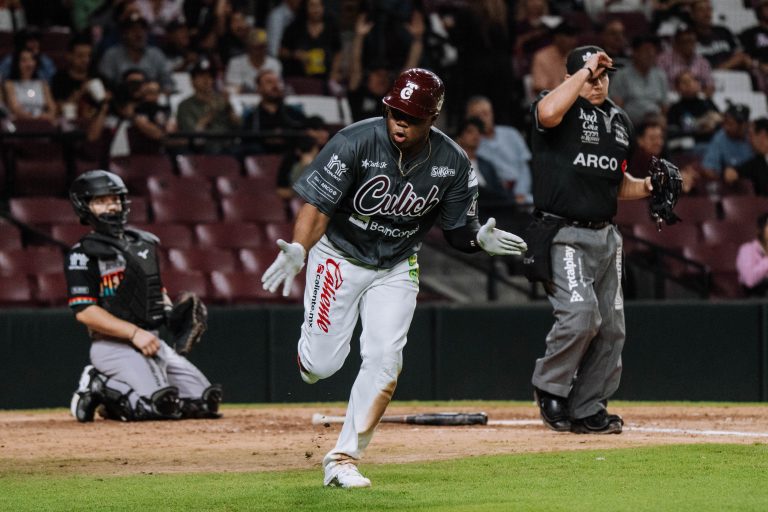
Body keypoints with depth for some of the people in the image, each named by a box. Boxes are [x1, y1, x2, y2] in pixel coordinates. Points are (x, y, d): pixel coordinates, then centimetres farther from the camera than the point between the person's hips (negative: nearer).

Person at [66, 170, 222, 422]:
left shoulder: (146, 243, 18)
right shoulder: (83, 254, -6)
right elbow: (84, 311, -14)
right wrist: (134, 333, -21)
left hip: (153, 342, 8)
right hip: (113, 345, -8)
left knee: (206, 402, -2)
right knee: (156, 406, -28)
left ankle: (118, 399, 9)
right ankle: (100, 389, -1)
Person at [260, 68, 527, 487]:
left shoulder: (452, 163, -14)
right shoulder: (355, 143, -24)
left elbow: (459, 231, -5)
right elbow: (317, 206, -25)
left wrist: (480, 239, -29)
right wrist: (297, 250, -43)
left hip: (396, 267, 2)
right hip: (339, 257, -2)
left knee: (384, 361, -11)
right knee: (321, 365, -5)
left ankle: (343, 460, -2)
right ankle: (309, 348, 35)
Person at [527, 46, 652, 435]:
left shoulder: (620, 121, 16)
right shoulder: (562, 109, -6)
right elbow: (548, 113, -33)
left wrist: (646, 186, 4)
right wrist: (586, 70, -23)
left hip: (605, 237, 8)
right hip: (563, 236, -8)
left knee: (610, 326, 5)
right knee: (581, 314, -21)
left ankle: (587, 409, 15)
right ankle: (549, 386, 0)